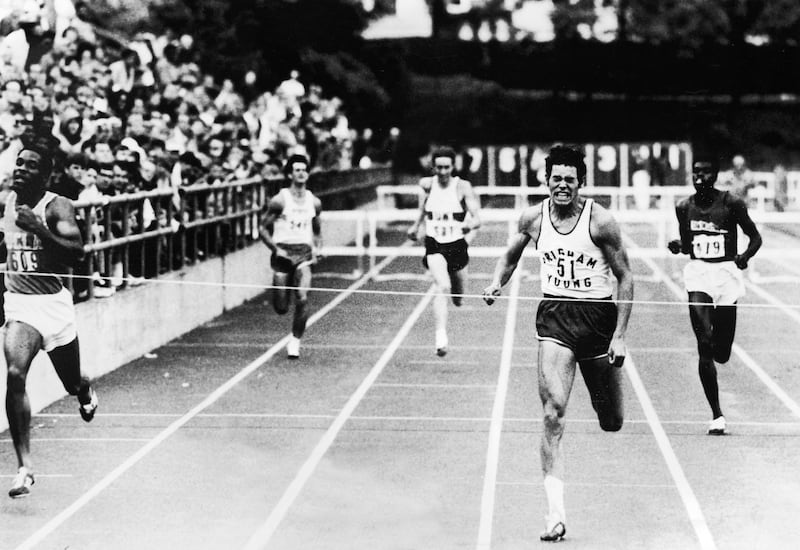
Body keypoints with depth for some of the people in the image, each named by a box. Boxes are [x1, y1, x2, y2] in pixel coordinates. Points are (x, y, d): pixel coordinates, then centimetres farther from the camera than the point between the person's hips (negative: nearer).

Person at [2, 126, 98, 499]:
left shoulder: (56, 207, -13)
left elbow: (76, 253, -26)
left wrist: (37, 228, -36)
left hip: (52, 302, -2)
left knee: (73, 384, 16)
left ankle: (85, 393, 58)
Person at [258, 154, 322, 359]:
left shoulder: (314, 202, 7)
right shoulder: (280, 200, -5)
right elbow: (263, 229, 0)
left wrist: (317, 247, 4)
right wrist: (276, 249, -14)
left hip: (304, 252, 2)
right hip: (283, 253, -2)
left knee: (302, 298, -20)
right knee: (281, 308, 1)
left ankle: (295, 341, -4)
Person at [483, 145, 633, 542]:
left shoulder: (600, 221, -10)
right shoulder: (533, 218, 0)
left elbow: (625, 278, -4)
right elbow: (510, 257, 18)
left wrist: (620, 335, -8)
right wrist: (496, 284, -3)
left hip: (597, 315, -1)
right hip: (554, 315, 1)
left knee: (611, 424, 10)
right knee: (553, 412, -18)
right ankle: (555, 512, -20)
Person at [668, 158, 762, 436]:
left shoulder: (732, 203, -4)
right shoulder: (684, 207, 5)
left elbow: (755, 237, 4)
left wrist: (746, 256, -17)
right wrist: (678, 245, -5)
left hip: (726, 274, -1)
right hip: (698, 274, 1)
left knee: (721, 354, 1)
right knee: (704, 346, -16)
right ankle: (716, 415, -10)